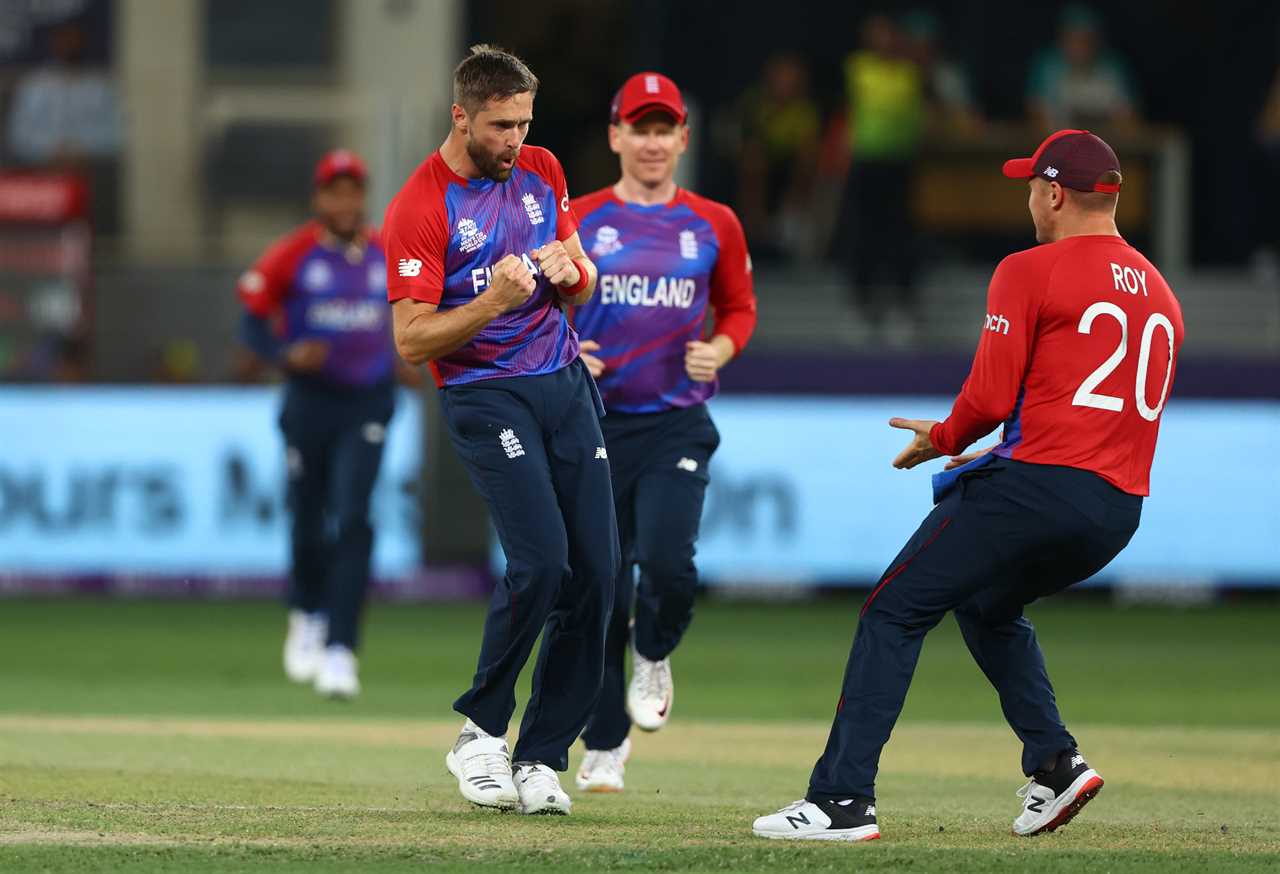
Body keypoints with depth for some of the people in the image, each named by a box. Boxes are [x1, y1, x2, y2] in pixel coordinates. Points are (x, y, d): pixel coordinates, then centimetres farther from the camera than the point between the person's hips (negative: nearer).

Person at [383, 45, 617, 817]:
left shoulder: (541, 171, 9)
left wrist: (569, 268, -7)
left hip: (566, 382, 6)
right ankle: (482, 730, 0)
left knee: (597, 571, -1)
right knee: (541, 562, -20)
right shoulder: (419, 208, -11)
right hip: (485, 398, -6)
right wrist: (495, 301, -26)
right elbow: (412, 341, -13)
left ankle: (541, 758, 6)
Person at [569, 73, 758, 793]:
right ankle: (605, 748, 14)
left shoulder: (714, 225, 7)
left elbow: (739, 308, 17)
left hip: (678, 427, 0)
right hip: (594, 423, 0)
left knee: (668, 560, -22)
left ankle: (655, 657, 13)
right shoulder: (578, 221, 3)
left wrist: (720, 351, -4)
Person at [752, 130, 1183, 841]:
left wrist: (944, 438, 11)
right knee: (990, 604, 31)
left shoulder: (1030, 273, -4)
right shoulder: (1161, 295, 19)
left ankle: (844, 800, -9)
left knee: (895, 614, -1)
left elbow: (991, 398, -10)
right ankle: (1055, 762, 14)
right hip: (1121, 509, 8)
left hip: (1037, 485, -8)